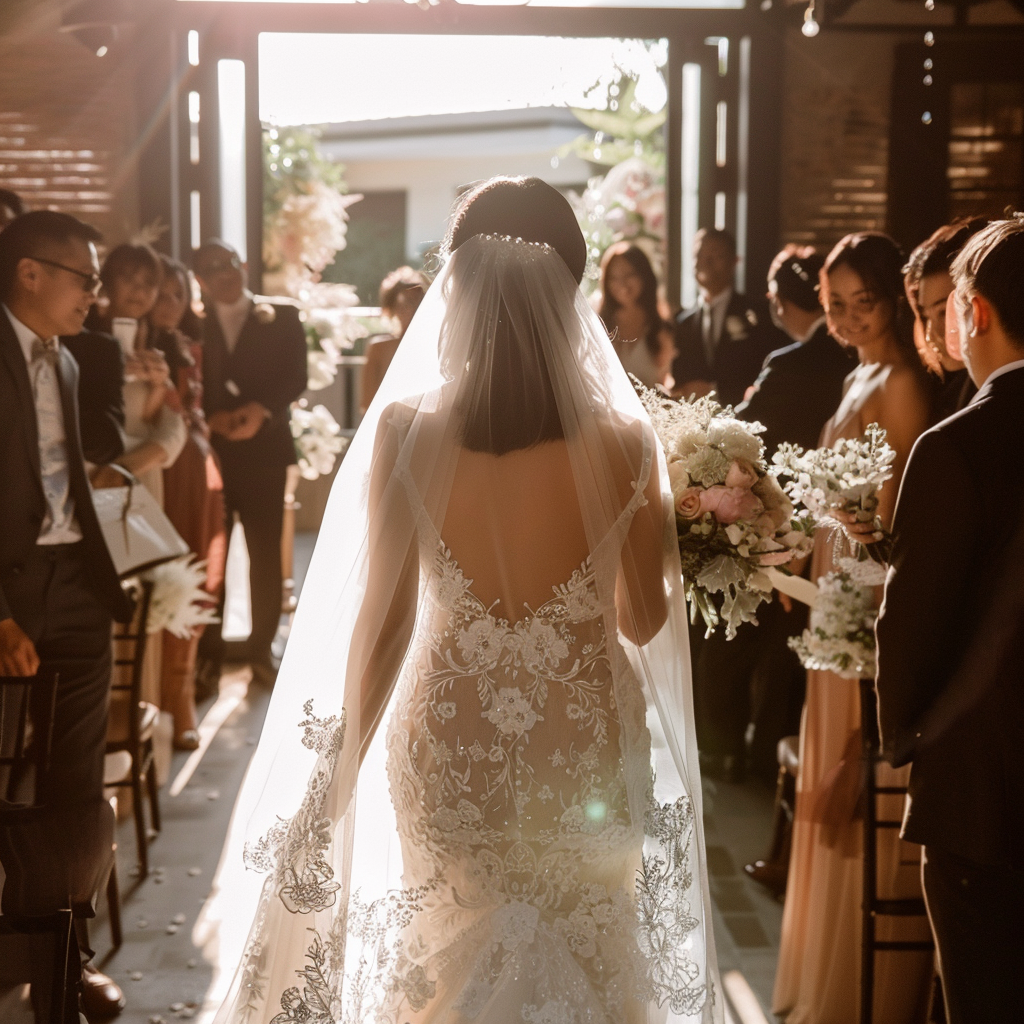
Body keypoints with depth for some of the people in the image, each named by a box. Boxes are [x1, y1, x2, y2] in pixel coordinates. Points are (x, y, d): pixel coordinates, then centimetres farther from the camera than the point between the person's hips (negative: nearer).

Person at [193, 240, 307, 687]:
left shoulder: (282, 318, 8)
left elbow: (295, 378, -1)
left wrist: (260, 410, -15)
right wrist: (213, 418, -14)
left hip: (264, 447, 0)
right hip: (209, 449, 0)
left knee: (265, 550, 1)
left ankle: (261, 648, 11)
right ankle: (208, 650, 6)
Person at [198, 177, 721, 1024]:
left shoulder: (403, 430, -14)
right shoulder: (622, 441, -13)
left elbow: (383, 622, -10)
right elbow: (644, 620, -4)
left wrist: (343, 773, 3)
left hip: (448, 747, 0)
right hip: (589, 751, 0)